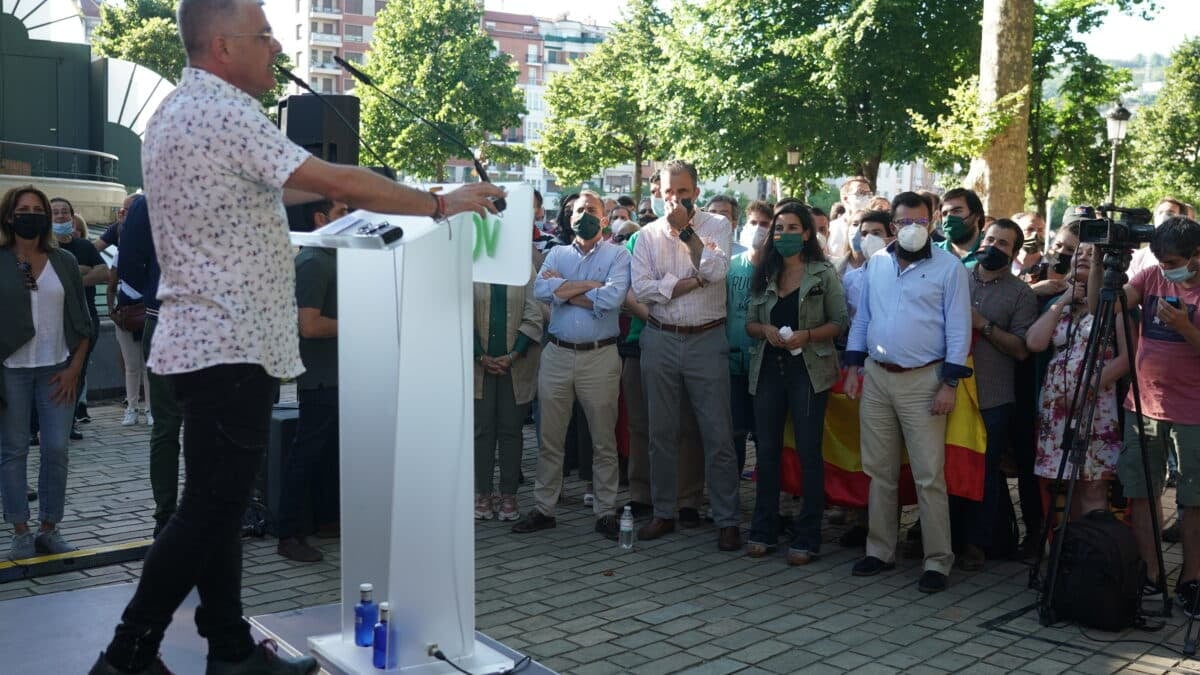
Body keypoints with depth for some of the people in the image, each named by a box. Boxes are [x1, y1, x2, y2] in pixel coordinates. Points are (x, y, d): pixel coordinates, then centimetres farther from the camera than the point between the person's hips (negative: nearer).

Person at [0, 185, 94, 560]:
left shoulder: (64, 262, 7)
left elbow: (82, 322, 9)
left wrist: (74, 368, 0)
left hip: (57, 370, 2)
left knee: (56, 449, 1)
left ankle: (50, 528, 12)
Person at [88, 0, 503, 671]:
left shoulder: (179, 112, 16)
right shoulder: (224, 113, -16)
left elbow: (273, 186, 23)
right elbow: (337, 181, -19)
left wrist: (333, 187, 16)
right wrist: (440, 202, -11)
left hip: (210, 340, 10)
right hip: (230, 345, -10)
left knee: (220, 506, 12)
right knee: (211, 510, -4)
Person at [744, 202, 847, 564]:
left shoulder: (824, 273, 0)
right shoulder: (764, 274, 12)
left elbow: (839, 323, -3)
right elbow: (750, 323, 12)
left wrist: (807, 335, -19)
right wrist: (766, 330, -10)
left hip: (808, 370, -4)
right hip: (768, 368, 4)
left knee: (808, 452, 0)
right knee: (766, 450, 8)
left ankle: (806, 538, 8)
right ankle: (763, 531, 18)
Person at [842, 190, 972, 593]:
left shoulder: (949, 267, -3)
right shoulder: (876, 265, 12)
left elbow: (958, 329, -5)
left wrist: (949, 383, -11)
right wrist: (853, 367, 9)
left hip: (923, 381, -5)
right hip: (876, 377, 5)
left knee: (929, 477, -4)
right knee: (879, 471, 11)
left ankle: (938, 561, 5)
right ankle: (880, 550, 22)